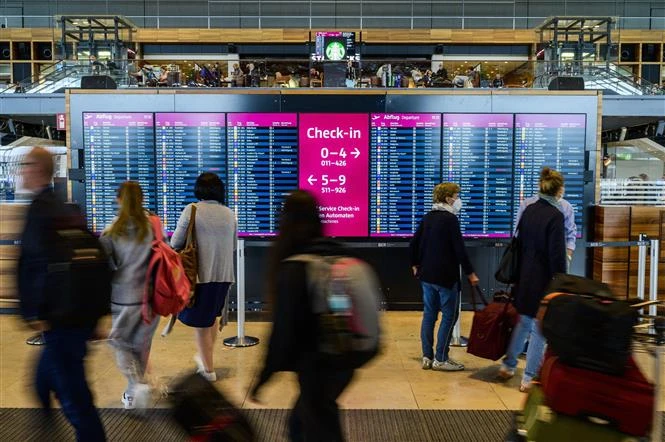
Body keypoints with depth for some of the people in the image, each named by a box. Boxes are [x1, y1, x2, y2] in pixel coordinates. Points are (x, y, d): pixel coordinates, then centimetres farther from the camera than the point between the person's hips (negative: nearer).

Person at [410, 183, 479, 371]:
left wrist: (415, 265, 24)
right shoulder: (450, 219, -12)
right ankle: (441, 359, 3)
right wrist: (470, 273, -10)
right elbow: (459, 249, -16)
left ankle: (427, 357, 15)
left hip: (427, 275, 8)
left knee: (429, 315, 11)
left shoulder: (427, 218, 12)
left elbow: (414, 243, 14)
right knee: (449, 315, 1)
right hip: (446, 276, -8)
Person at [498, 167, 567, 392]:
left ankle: (508, 365, 30)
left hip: (525, 277, 7)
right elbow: (557, 255, -17)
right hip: (544, 279, -7)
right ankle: (528, 378, 13)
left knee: (524, 322, 21)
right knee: (539, 328, 5)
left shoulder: (529, 210, 4)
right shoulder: (555, 215, -16)